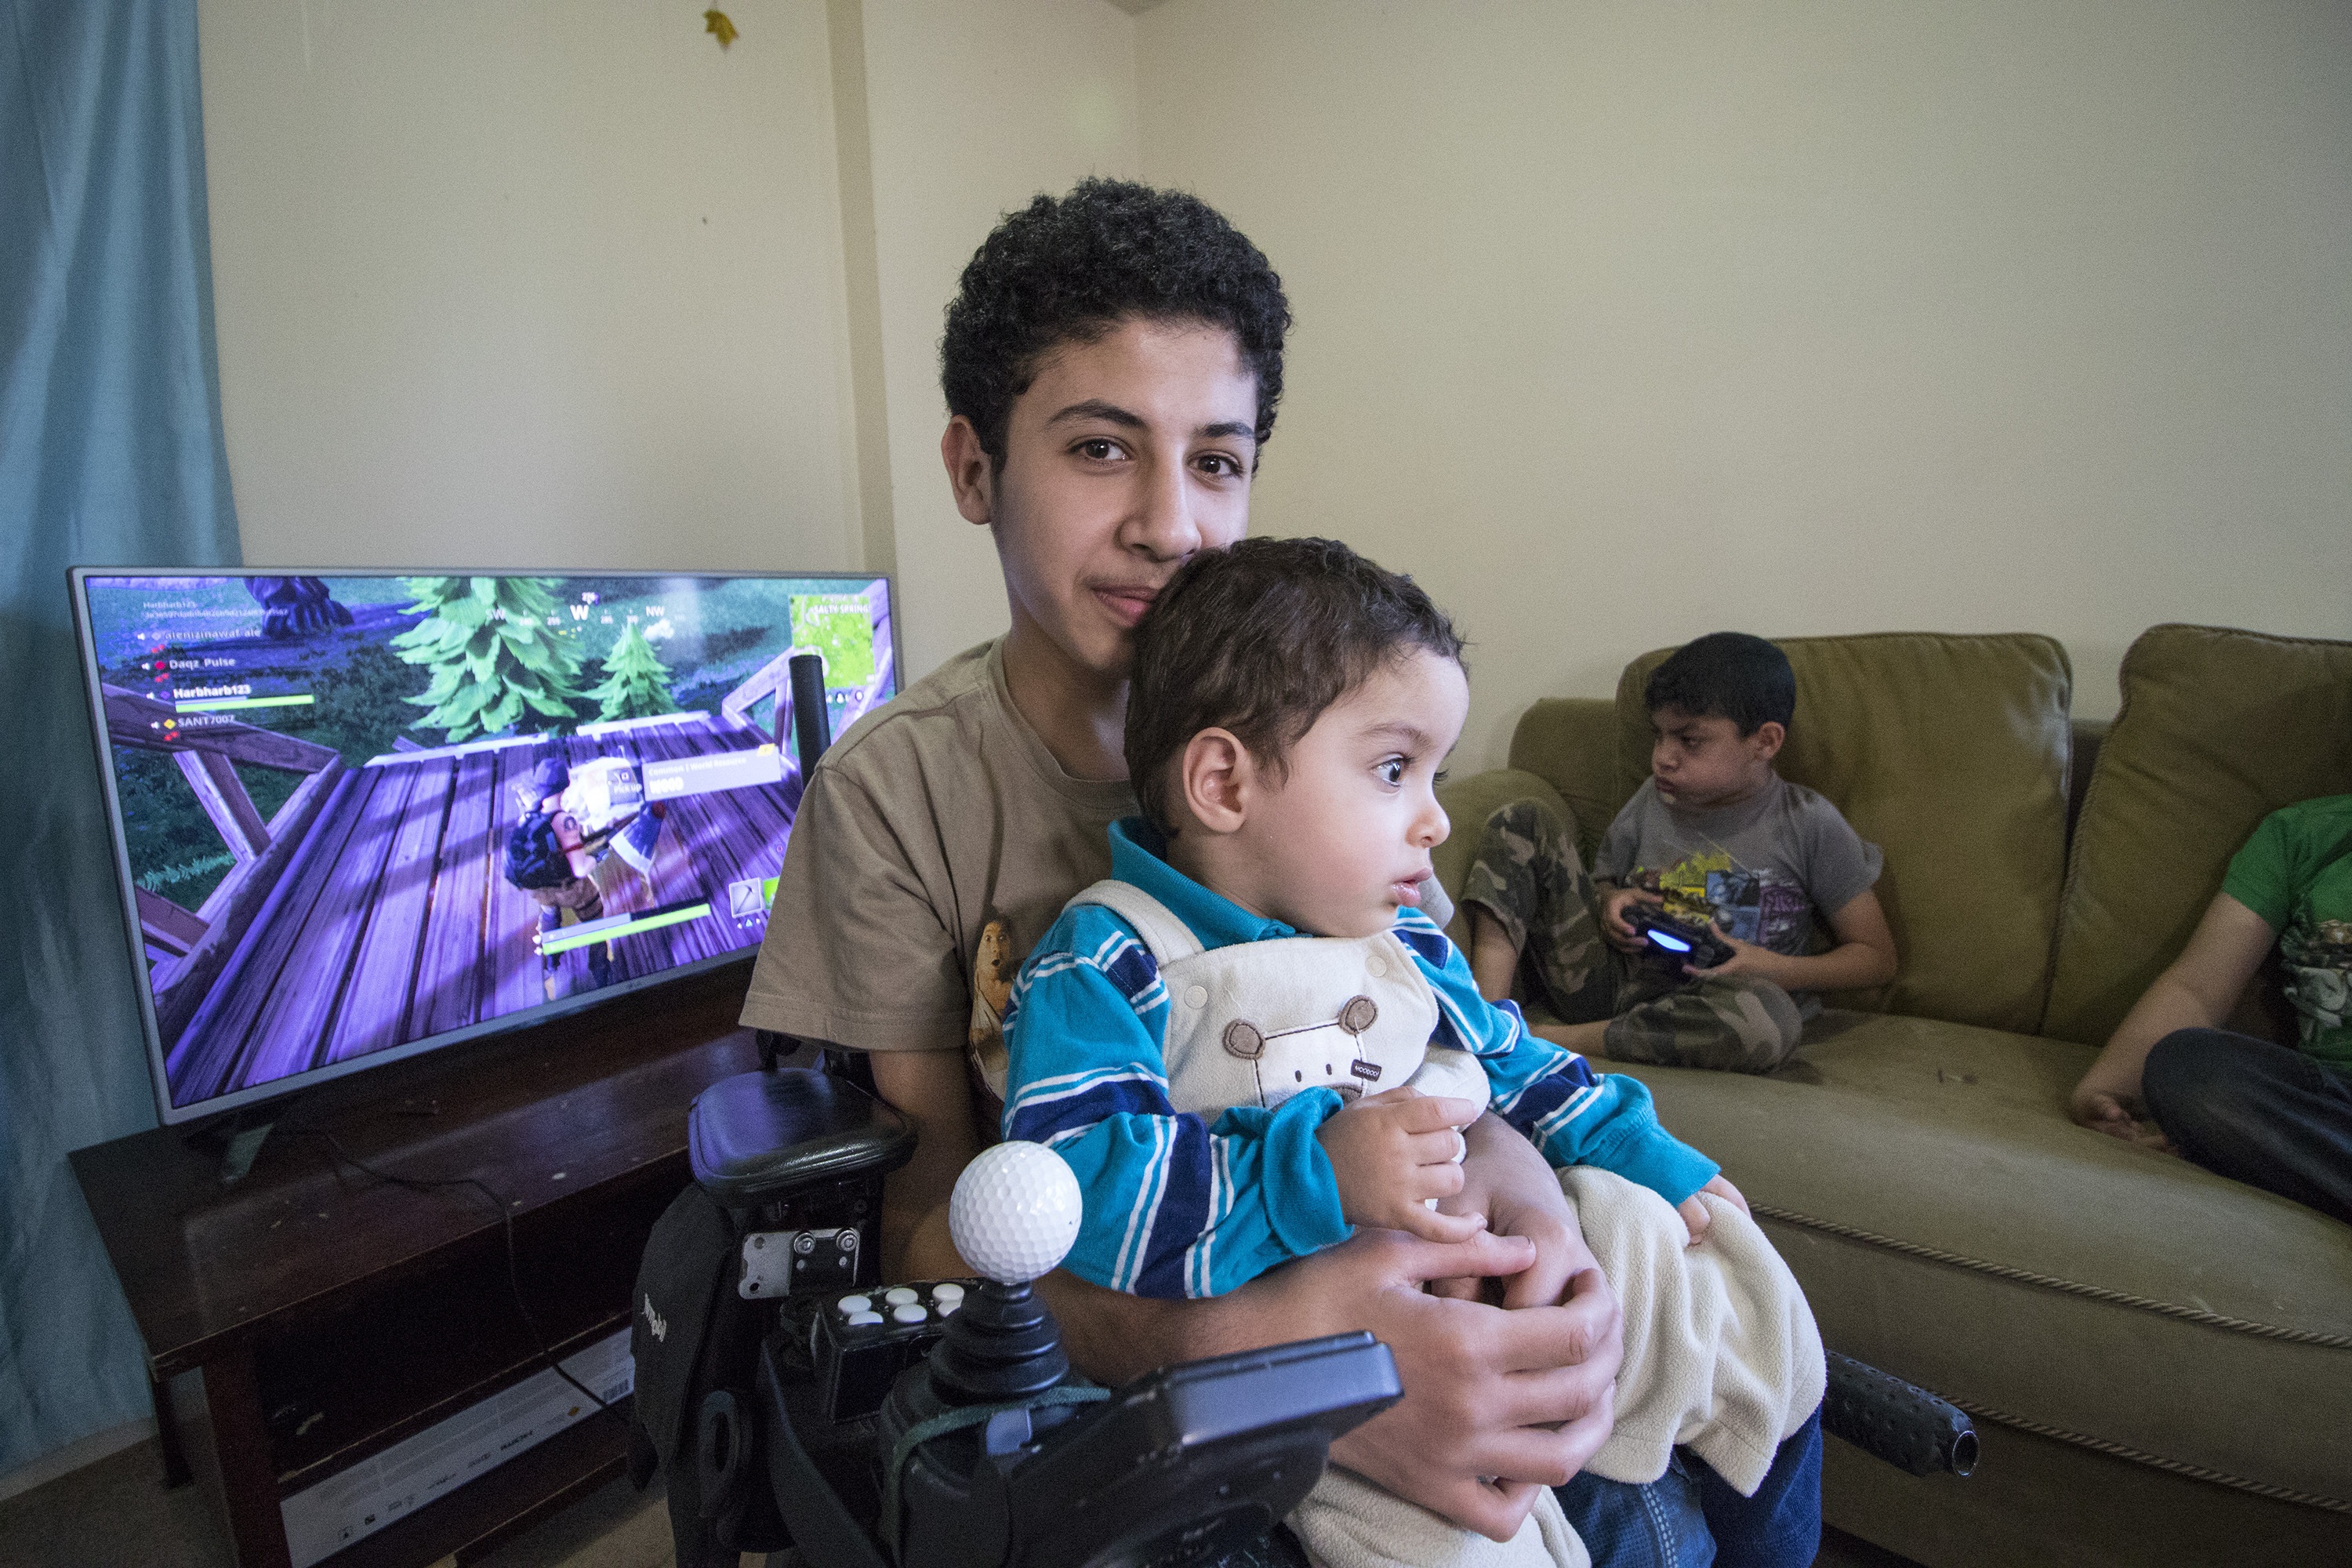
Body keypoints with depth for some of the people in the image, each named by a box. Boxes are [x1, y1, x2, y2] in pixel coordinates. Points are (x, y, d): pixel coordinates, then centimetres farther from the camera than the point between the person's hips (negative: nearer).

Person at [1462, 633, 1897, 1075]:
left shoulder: (1807, 824, -2)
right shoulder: (1653, 799, 8)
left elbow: (1877, 956, 3)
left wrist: (1772, 970, -14)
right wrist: (1609, 903, 0)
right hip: (1608, 985, 4)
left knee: (1770, 1019, -41)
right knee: (1524, 824, -4)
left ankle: (1539, 1040, -26)